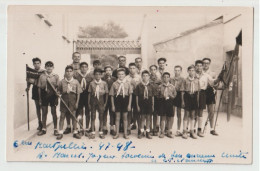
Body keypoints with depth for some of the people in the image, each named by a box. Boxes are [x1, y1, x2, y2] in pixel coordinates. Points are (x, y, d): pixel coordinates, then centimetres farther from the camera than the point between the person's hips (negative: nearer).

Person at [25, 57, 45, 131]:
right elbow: (29, 81, 11)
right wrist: (28, 87, -3)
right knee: (37, 108, 10)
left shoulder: (44, 72, -6)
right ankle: (40, 123, 19)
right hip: (35, 90, 4)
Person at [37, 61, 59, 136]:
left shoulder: (56, 76, 0)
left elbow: (58, 88, 1)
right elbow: (39, 88, 5)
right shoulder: (42, 76, 3)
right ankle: (44, 129, 20)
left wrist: (57, 98, -5)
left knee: (54, 112, 5)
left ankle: (55, 129, 15)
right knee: (44, 112, 8)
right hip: (44, 96, 1)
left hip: (53, 96, -1)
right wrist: (40, 98, 3)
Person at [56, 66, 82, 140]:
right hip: (64, 100, 1)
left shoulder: (76, 82, 0)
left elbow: (78, 93, 2)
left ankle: (75, 132, 15)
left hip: (73, 101, 0)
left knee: (73, 116, 4)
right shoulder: (62, 81, 2)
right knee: (62, 116, 3)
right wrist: (58, 93, -13)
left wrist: (77, 102, -3)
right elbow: (59, 91, 11)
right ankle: (60, 132, 10)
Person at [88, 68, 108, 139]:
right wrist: (89, 103, 2)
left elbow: (106, 93, 3)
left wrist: (105, 103, 0)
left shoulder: (104, 83, -1)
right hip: (93, 100, 0)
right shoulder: (91, 83, 1)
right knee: (93, 116, 5)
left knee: (101, 116, 6)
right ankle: (93, 132, 13)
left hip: (101, 100, 0)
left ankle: (101, 132, 17)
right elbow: (89, 93, 4)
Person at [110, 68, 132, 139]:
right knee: (117, 117, 5)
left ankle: (125, 133, 16)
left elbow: (130, 94, 3)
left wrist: (129, 104, -2)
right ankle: (117, 133, 14)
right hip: (117, 100, 0)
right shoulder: (114, 84, 0)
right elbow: (112, 95, 3)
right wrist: (113, 105, -1)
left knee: (125, 117, 7)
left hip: (125, 100, 0)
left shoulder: (127, 83, 1)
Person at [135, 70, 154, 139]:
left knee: (148, 118, 6)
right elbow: (137, 96, 0)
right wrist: (137, 105, -3)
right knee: (142, 117, 4)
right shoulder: (139, 86, -3)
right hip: (141, 103, -1)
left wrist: (153, 105, 5)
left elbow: (152, 96, 6)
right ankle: (142, 132, 14)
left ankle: (148, 132, 16)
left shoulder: (151, 86, 1)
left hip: (149, 103, 1)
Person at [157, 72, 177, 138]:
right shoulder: (160, 86, 3)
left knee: (170, 118, 2)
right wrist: (162, 95, -13)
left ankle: (169, 132, 16)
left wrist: (170, 95, -10)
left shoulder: (172, 86, 6)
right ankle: (162, 132, 13)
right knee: (163, 117, 3)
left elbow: (174, 95, 9)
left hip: (169, 102, 1)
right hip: (162, 102, -1)